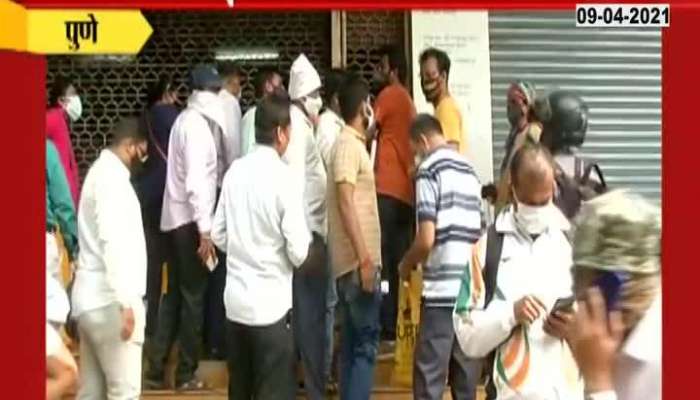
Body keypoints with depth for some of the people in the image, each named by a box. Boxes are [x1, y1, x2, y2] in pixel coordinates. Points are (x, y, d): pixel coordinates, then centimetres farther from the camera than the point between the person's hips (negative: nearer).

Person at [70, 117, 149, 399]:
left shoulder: (101, 172, 18)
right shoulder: (112, 178, -12)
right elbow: (114, 242, -24)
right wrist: (126, 301, -28)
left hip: (92, 299, 10)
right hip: (109, 301, -10)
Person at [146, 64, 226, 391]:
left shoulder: (186, 120, 12)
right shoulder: (197, 125, -16)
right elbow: (196, 180, -22)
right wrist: (205, 229, -23)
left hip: (175, 218, 9)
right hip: (189, 220, -9)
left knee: (174, 293, 13)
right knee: (193, 295, 1)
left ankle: (157, 369, 16)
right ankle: (186, 373, 9)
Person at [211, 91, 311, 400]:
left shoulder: (234, 171, 2)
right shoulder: (283, 177, -14)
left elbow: (219, 236, 9)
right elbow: (298, 251, -14)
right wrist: (302, 252, 7)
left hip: (236, 300, 6)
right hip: (271, 304, -6)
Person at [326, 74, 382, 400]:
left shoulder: (354, 144, 18)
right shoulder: (349, 145, -12)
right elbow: (345, 203, -20)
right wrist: (364, 258, -24)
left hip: (355, 261, 10)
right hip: (357, 261, -10)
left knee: (354, 342, 11)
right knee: (366, 342, -9)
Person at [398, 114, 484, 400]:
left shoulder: (429, 169, -5)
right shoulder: (469, 170, 15)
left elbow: (426, 239, -13)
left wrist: (406, 265, 5)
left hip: (442, 289, -7)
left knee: (429, 375, -4)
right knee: (465, 371, 11)